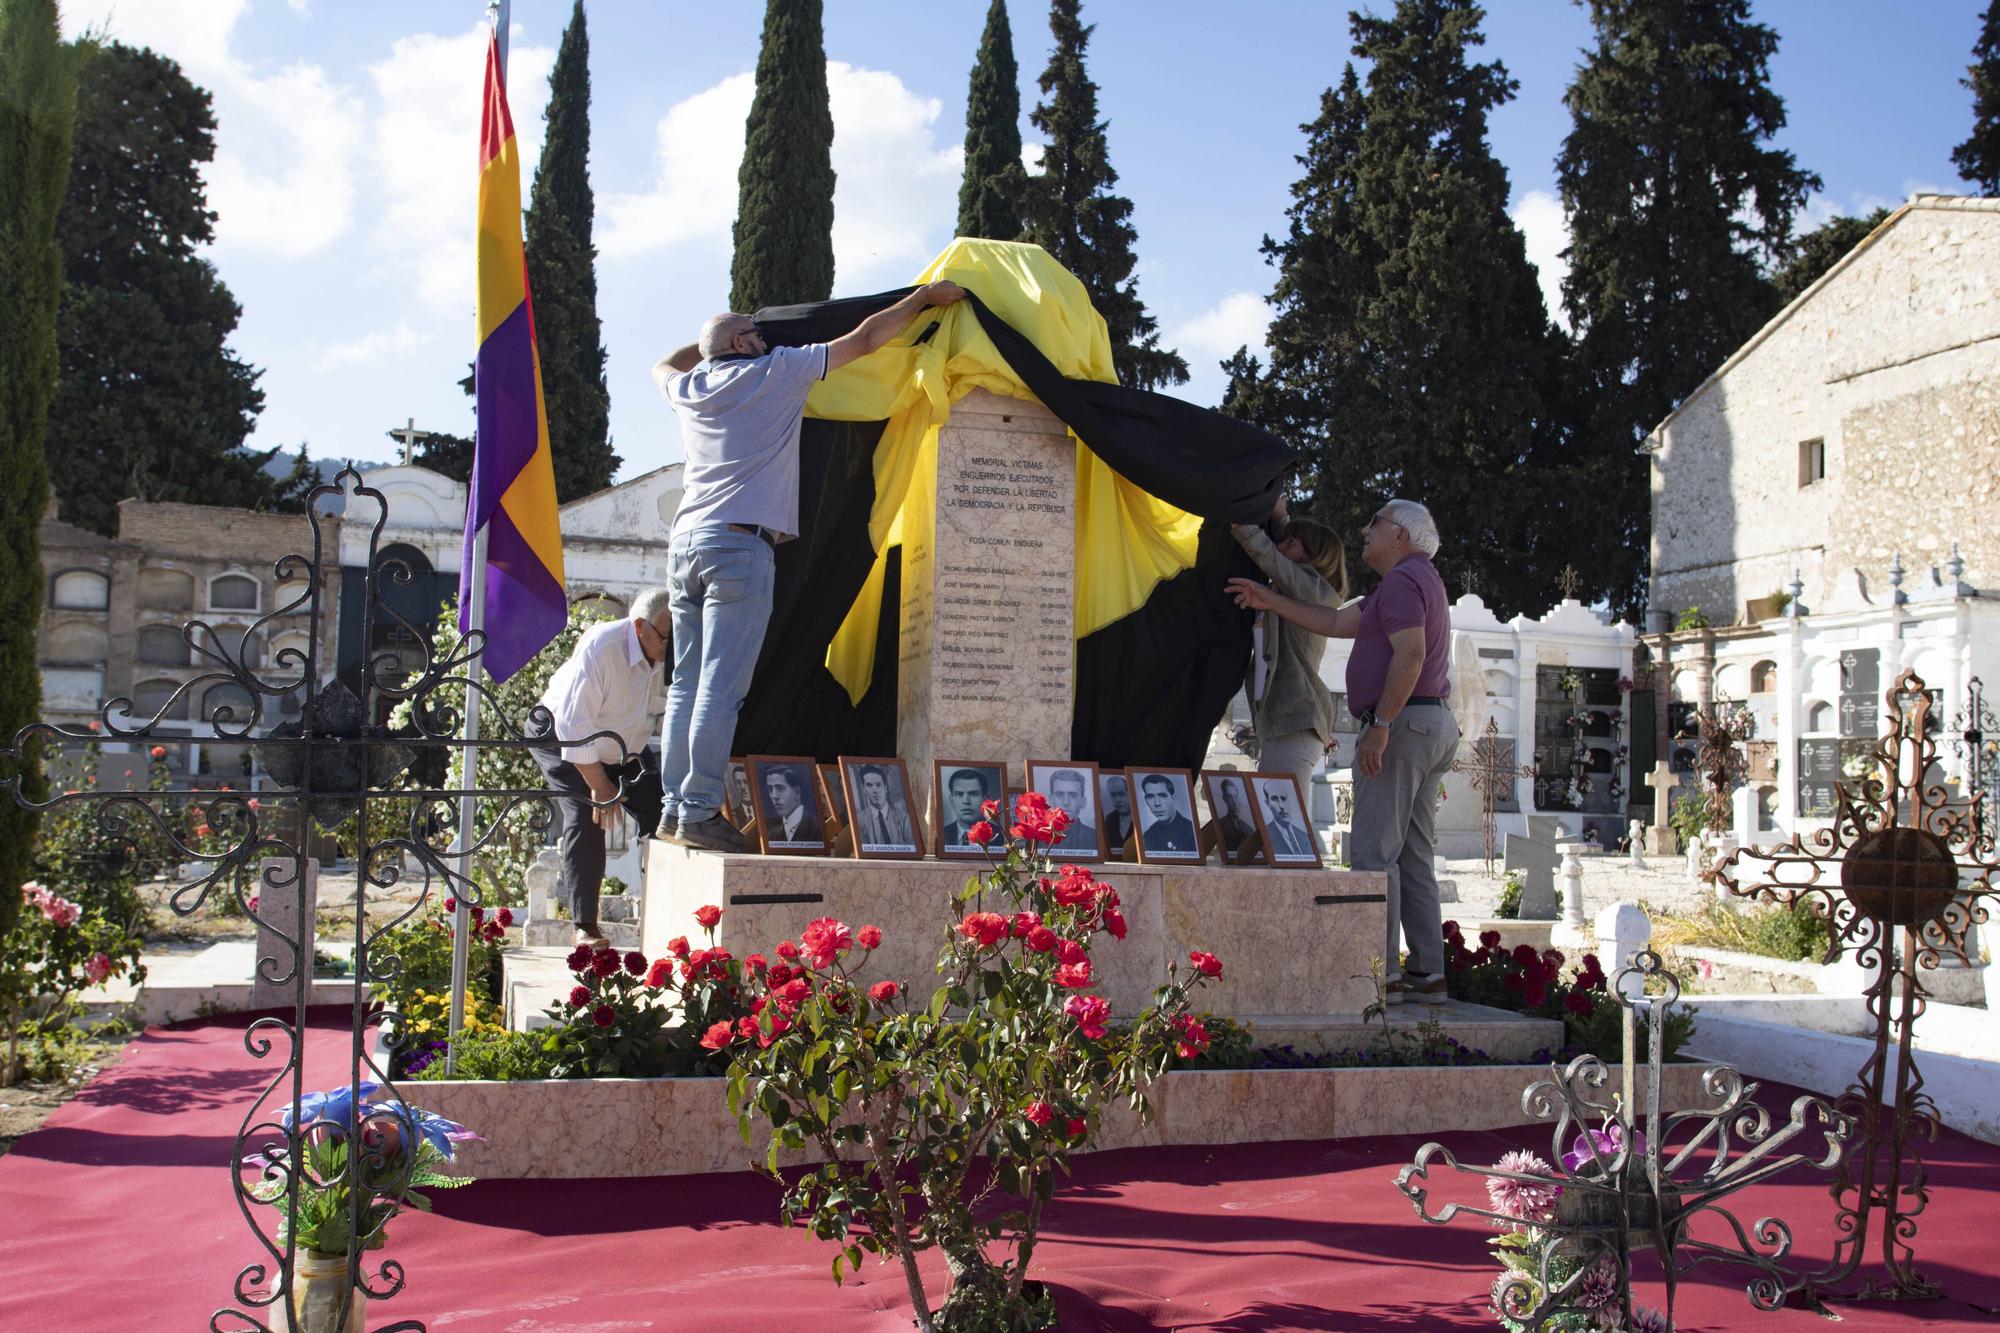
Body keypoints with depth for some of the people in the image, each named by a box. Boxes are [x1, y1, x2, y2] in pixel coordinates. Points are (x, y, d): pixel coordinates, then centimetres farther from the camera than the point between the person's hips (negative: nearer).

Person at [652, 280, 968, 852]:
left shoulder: (690, 388, 18)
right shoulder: (776, 371, 4)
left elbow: (663, 365, 45)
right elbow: (865, 339, 10)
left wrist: (710, 343, 51)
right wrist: (925, 295, 20)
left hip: (684, 544, 7)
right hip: (739, 547, -7)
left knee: (686, 685, 7)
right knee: (720, 687, -9)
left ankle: (674, 805, 5)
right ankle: (699, 810, -12)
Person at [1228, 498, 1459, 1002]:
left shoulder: (1402, 580, -9)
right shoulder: (1417, 581, 25)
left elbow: (1410, 654, -23)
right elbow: (1337, 623, 24)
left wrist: (1380, 725, -25)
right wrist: (1271, 601, 23)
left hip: (1401, 723, -11)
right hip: (1434, 725, 11)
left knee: (1374, 849, -11)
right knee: (1413, 854, 10)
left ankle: (1381, 972, -13)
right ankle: (1427, 970, 10)